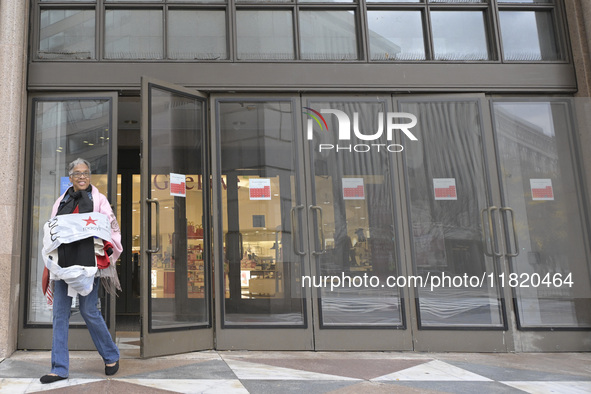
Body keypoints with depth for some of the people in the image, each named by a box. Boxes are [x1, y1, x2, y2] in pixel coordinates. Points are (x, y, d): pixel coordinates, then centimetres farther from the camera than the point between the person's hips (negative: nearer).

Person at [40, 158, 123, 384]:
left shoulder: (98, 200, 7)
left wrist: (106, 249, -13)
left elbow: (112, 229, 3)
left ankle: (111, 356, 16)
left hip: (87, 263, -4)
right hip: (62, 263, 4)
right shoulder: (61, 202, 17)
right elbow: (51, 232, 20)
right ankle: (59, 368, 10)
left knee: (88, 311, -3)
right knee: (60, 314, 2)